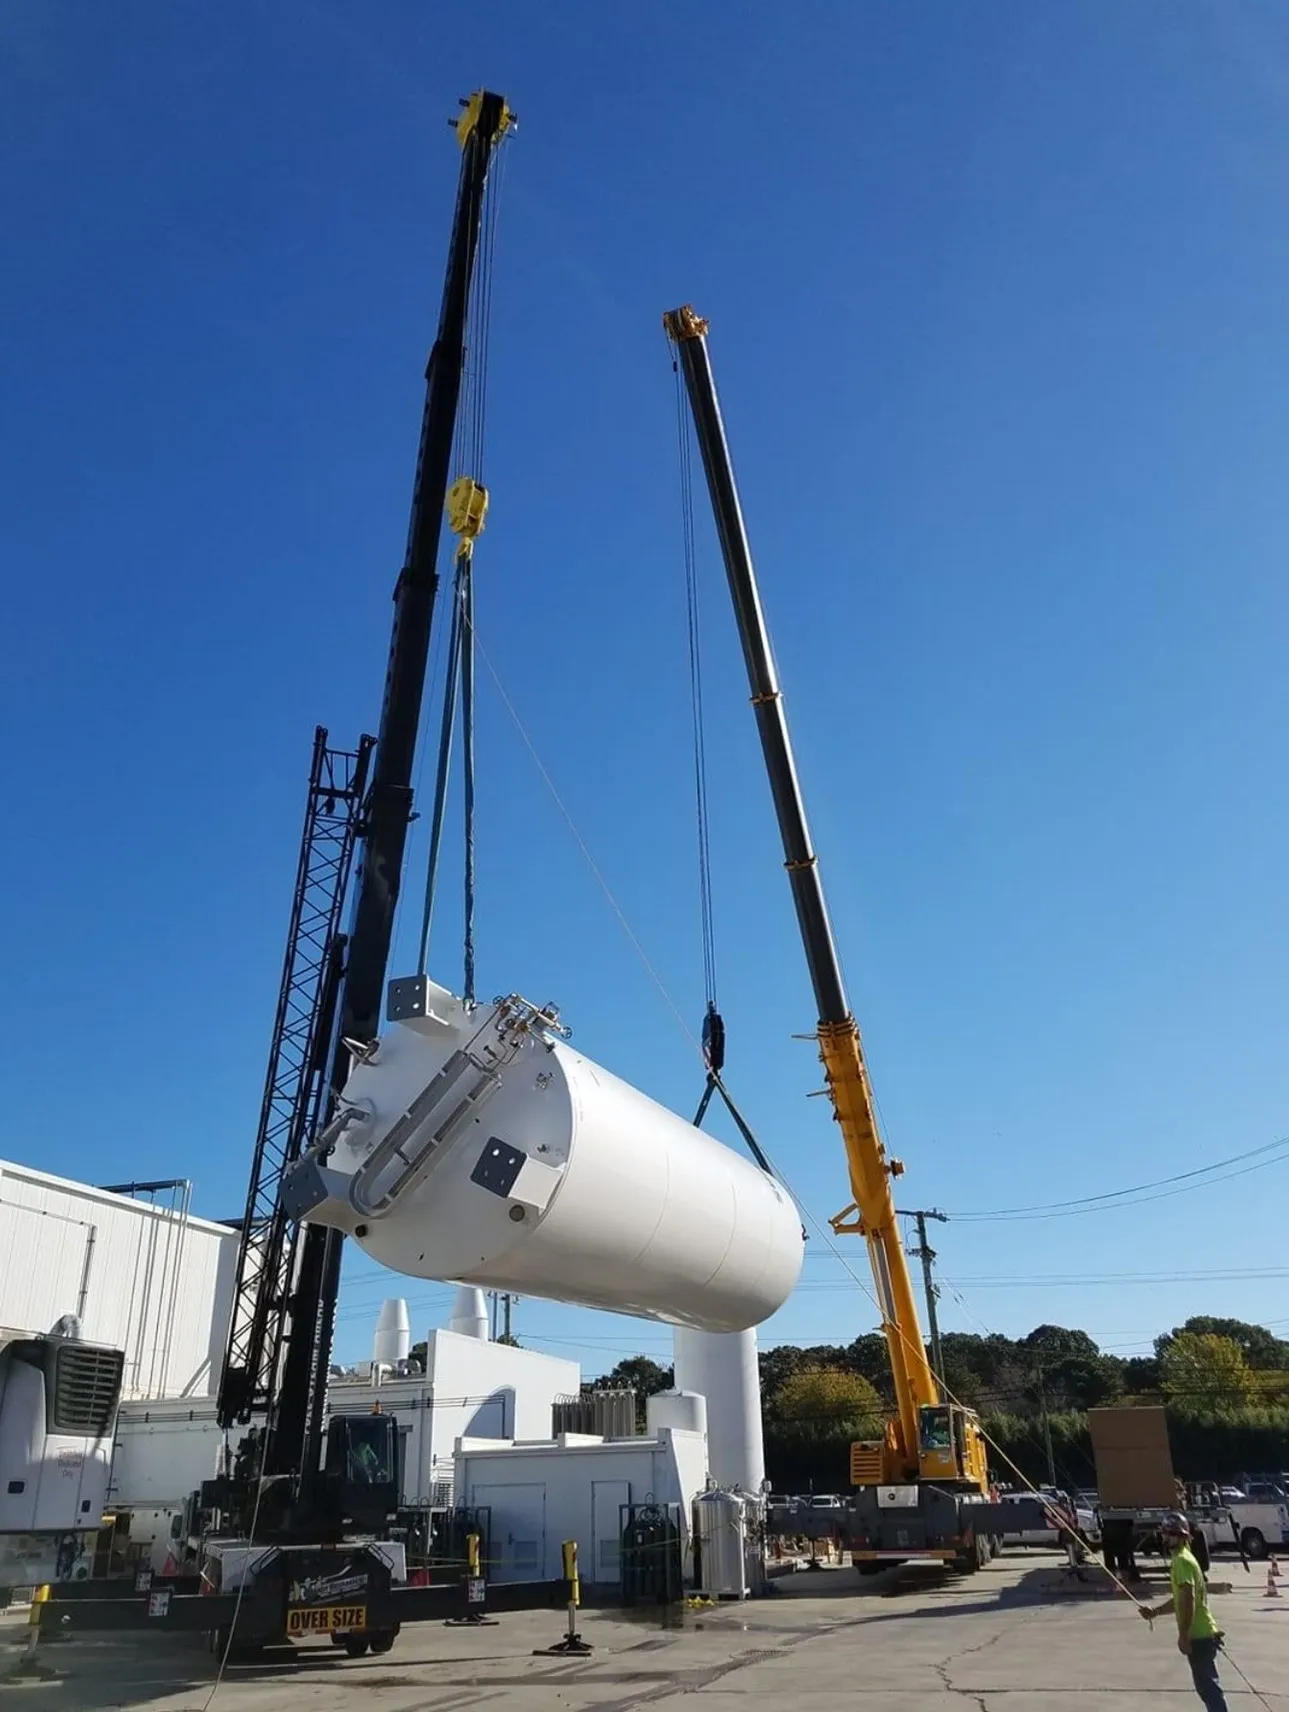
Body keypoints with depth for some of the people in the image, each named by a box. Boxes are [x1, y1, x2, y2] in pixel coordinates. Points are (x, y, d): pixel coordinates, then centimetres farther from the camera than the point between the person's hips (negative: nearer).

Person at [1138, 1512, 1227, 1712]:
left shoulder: (1182, 1560, -16)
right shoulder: (1182, 1558, 15)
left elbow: (1188, 1600, -25)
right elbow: (1179, 1599, 23)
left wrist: (1183, 1635, -23)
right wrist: (1155, 1611, 15)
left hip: (1198, 1635, -10)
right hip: (1201, 1633, 10)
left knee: (1208, 1686, -7)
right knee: (1206, 1685, 16)